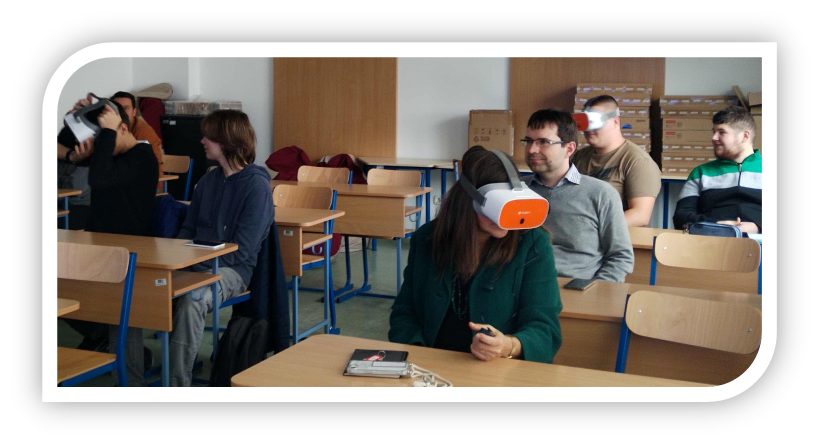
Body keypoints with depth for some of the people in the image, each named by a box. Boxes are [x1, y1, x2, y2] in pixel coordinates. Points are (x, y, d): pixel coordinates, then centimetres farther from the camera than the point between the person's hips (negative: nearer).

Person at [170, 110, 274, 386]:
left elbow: (241, 250, -13)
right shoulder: (208, 181, 15)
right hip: (196, 264, 6)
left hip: (233, 269, -6)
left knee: (191, 300, -36)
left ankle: (177, 384, -27)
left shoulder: (257, 186, -8)